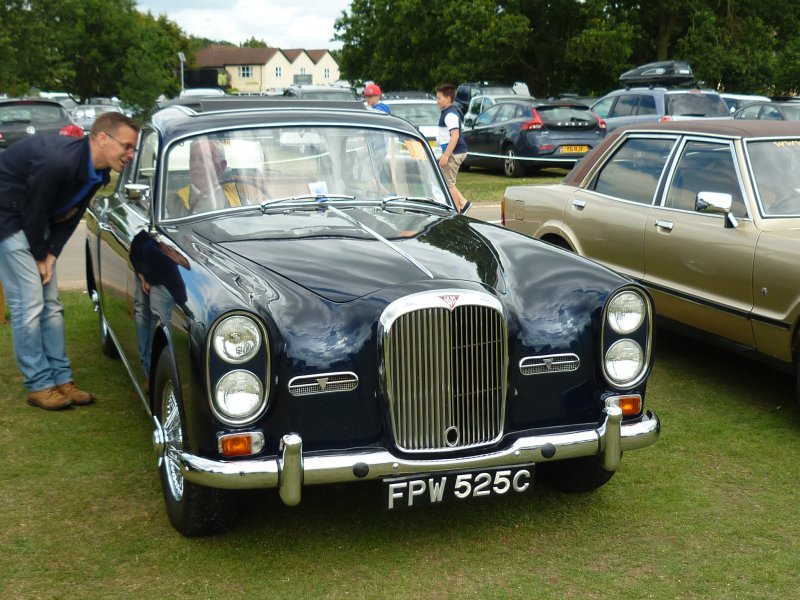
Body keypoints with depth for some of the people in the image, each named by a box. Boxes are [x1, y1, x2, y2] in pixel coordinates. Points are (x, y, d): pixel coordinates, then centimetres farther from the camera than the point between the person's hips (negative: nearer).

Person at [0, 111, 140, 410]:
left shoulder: (96, 172, -6)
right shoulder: (57, 161, -33)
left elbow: (69, 217, 3)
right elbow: (33, 212, -23)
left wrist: (50, 257, -5)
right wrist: (40, 257, -9)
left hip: (35, 224, 9)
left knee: (51, 304, 8)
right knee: (29, 304, -9)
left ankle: (62, 379, 15)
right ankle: (38, 385, 0)